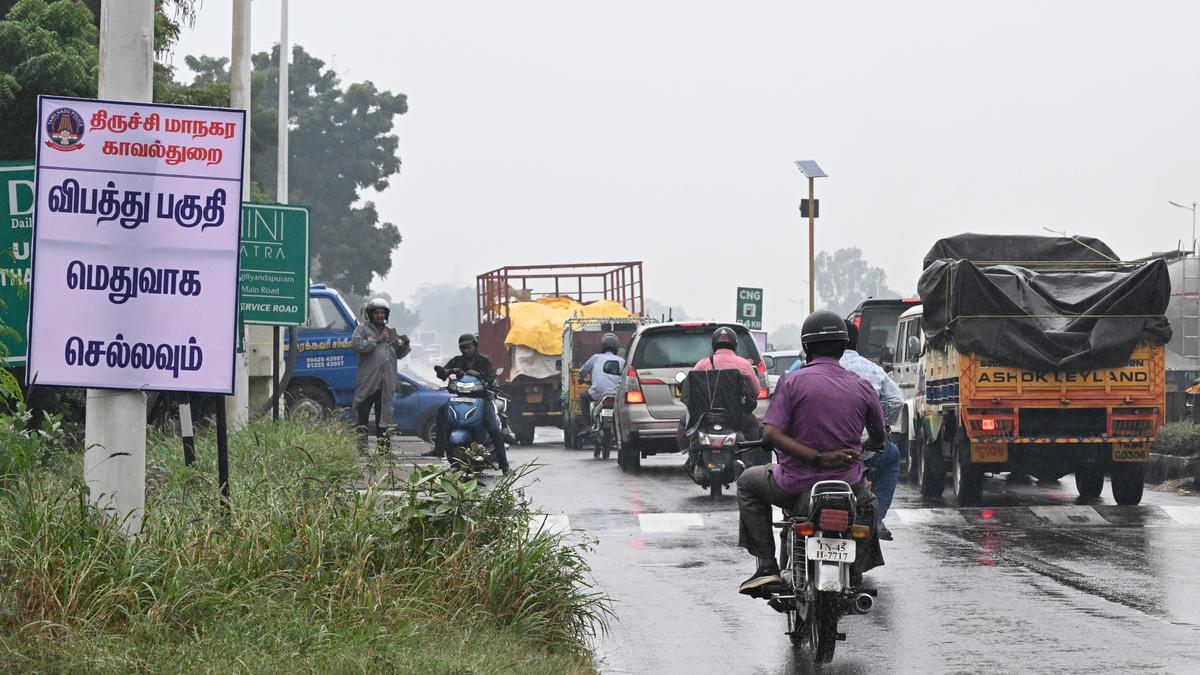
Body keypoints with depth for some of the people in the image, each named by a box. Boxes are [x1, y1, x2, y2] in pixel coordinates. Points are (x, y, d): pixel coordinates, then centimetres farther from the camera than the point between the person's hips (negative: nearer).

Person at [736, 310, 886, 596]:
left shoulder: (792, 382, -9)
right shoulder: (862, 387, -1)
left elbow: (772, 434, -20)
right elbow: (878, 438, 13)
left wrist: (817, 458, -19)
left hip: (796, 486, -3)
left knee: (748, 482, 27)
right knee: (867, 503, 38)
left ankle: (767, 565, 14)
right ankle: (854, 578, 28)